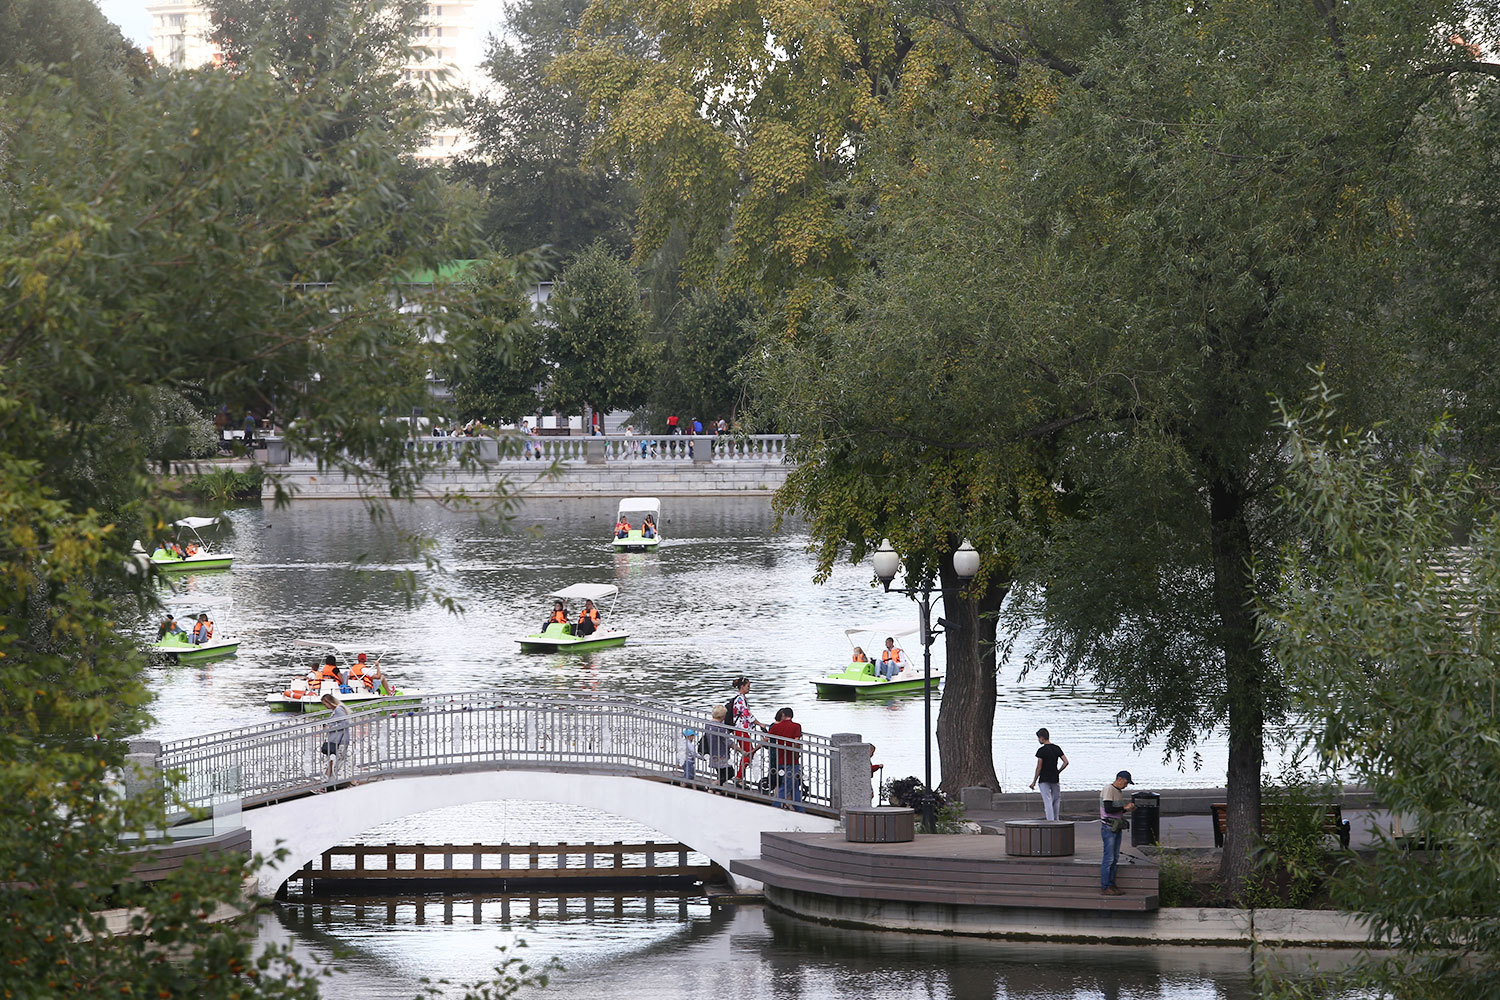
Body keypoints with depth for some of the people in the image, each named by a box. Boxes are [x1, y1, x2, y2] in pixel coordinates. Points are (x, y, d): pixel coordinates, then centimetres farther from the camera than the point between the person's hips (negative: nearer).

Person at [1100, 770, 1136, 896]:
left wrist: (1127, 808, 5)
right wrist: (1124, 808, -14)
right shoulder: (1108, 790, -12)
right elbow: (1108, 809, -21)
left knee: (1115, 858, 10)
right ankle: (1104, 887, -7)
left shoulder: (1119, 792, 16)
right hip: (1108, 827, -9)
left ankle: (1111, 885, 14)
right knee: (1108, 858, -9)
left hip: (1117, 828, 9)